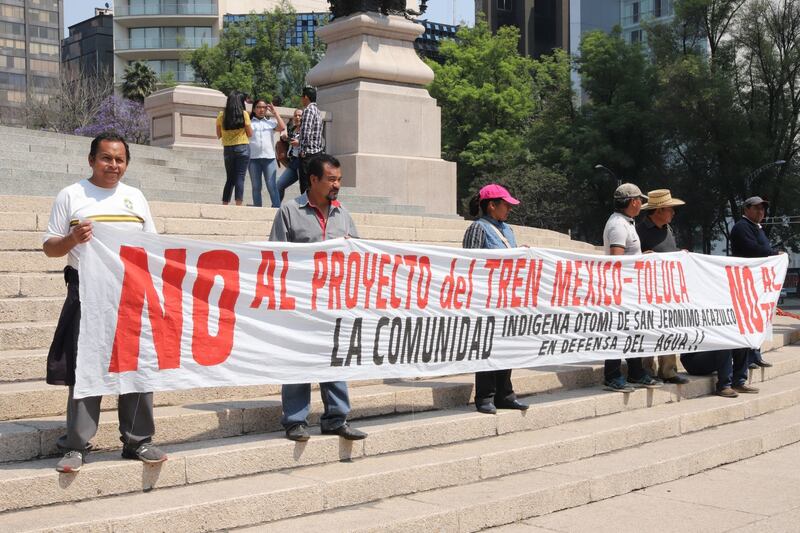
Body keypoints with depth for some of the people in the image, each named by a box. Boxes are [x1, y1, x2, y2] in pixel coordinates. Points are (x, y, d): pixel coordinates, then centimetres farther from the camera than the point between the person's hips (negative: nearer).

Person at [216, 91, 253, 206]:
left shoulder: (221, 115, 4)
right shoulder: (244, 114, -3)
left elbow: (219, 135, 9)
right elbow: (250, 134, 0)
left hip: (227, 149, 3)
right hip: (243, 148, -3)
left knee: (229, 179, 13)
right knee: (240, 178, -5)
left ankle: (224, 206, 11)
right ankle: (238, 205, -12)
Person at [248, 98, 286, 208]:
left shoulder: (271, 122, 14)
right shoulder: (249, 122, 9)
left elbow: (282, 127, 0)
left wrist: (275, 112, 4)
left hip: (269, 157, 0)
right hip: (253, 158, 0)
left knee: (271, 185, -6)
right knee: (256, 186, 6)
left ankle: (277, 207, -8)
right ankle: (257, 208, 10)